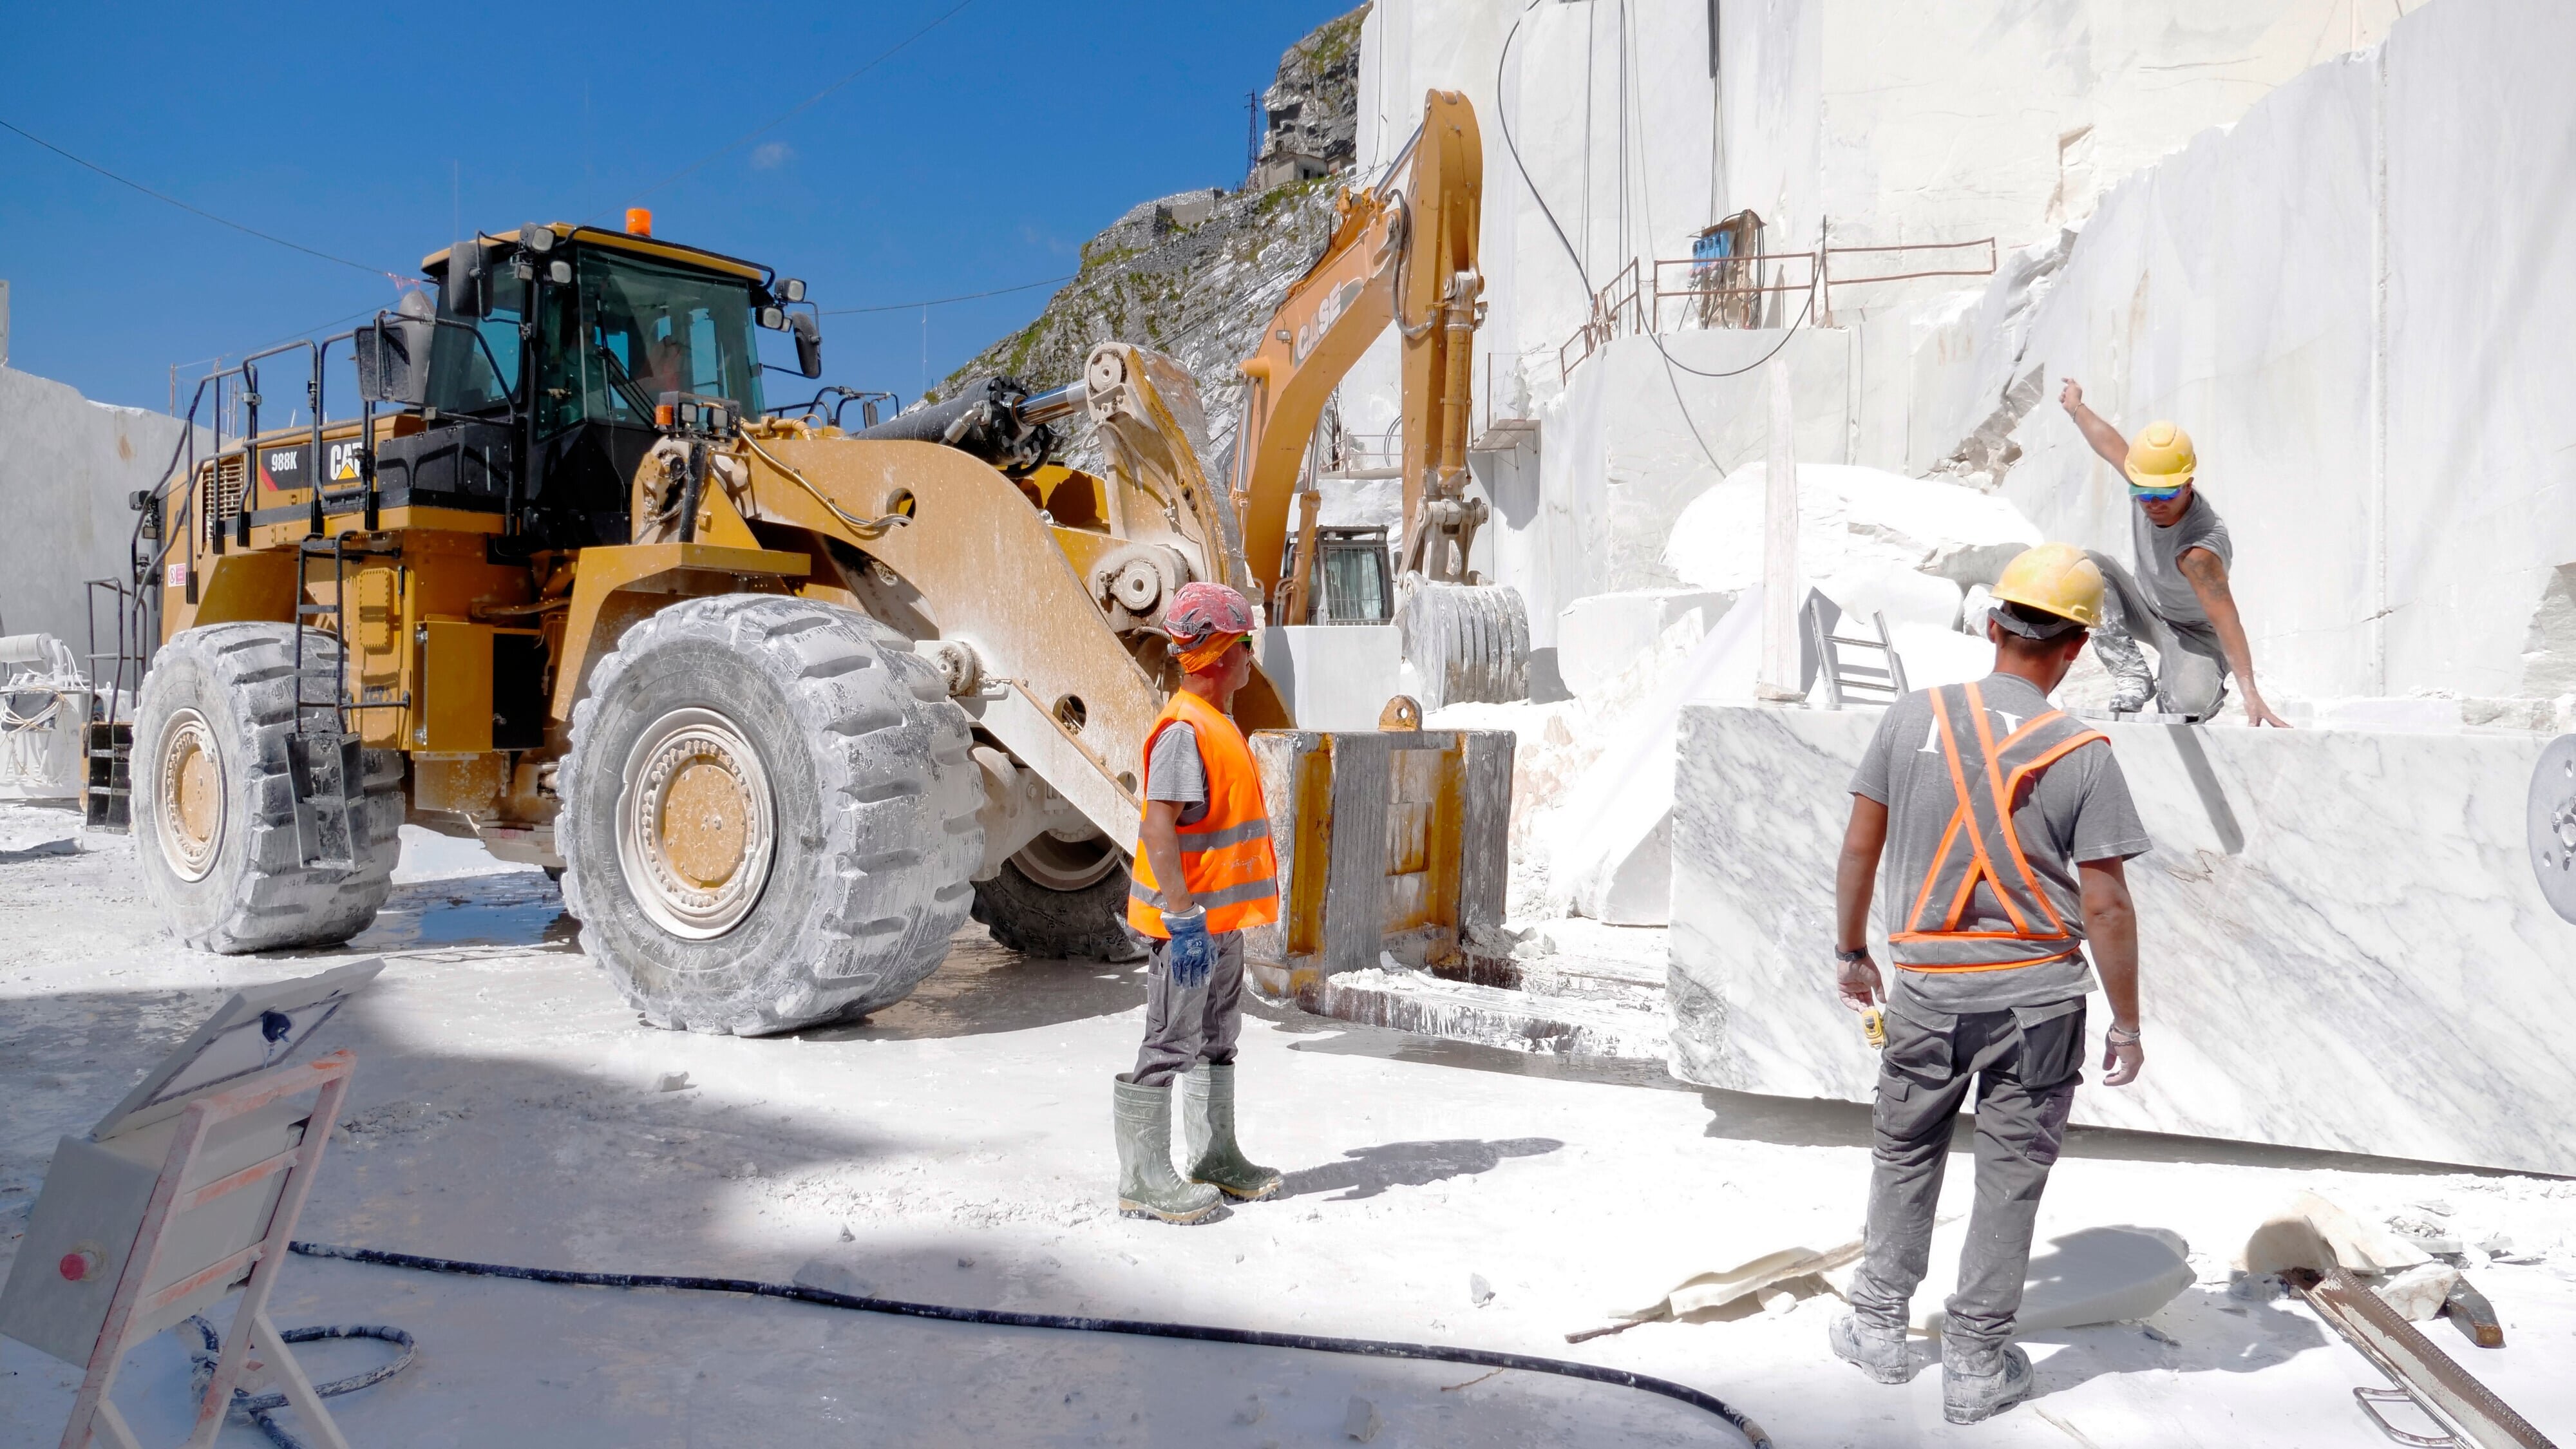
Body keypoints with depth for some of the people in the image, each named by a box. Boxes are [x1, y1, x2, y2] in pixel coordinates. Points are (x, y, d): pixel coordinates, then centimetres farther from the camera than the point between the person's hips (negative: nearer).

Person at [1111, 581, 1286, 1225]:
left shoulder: (1218, 724, 13)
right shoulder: (1184, 730, -19)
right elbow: (1159, 829, -25)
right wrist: (1183, 917, -27)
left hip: (1222, 920, 10)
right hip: (1190, 922, -10)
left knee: (1217, 1040, 18)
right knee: (1170, 1045, -3)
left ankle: (1216, 1159, 30)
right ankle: (1143, 1178, 5)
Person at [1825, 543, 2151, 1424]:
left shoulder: (1912, 718, -5)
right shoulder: (2081, 755, -11)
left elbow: (1859, 848, 1)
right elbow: (2105, 905, -10)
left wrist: (1851, 952, 14)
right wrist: (2126, 1026, 1)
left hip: (1927, 987, 2)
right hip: (2038, 994, -2)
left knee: (1904, 1156, 19)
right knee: (2010, 1178, 10)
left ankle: (1879, 1326, 31)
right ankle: (1976, 1365, 20)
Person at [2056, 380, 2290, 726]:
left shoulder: (2200, 548, -38)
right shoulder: (2145, 478, -19)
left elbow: (2225, 619, -44)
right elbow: (2110, 443, 2)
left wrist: (2250, 692, -51)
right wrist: (2076, 407, 21)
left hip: (2194, 633, -7)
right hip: (2148, 610, 7)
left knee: (2191, 704, -35)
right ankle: (2135, 680, -14)